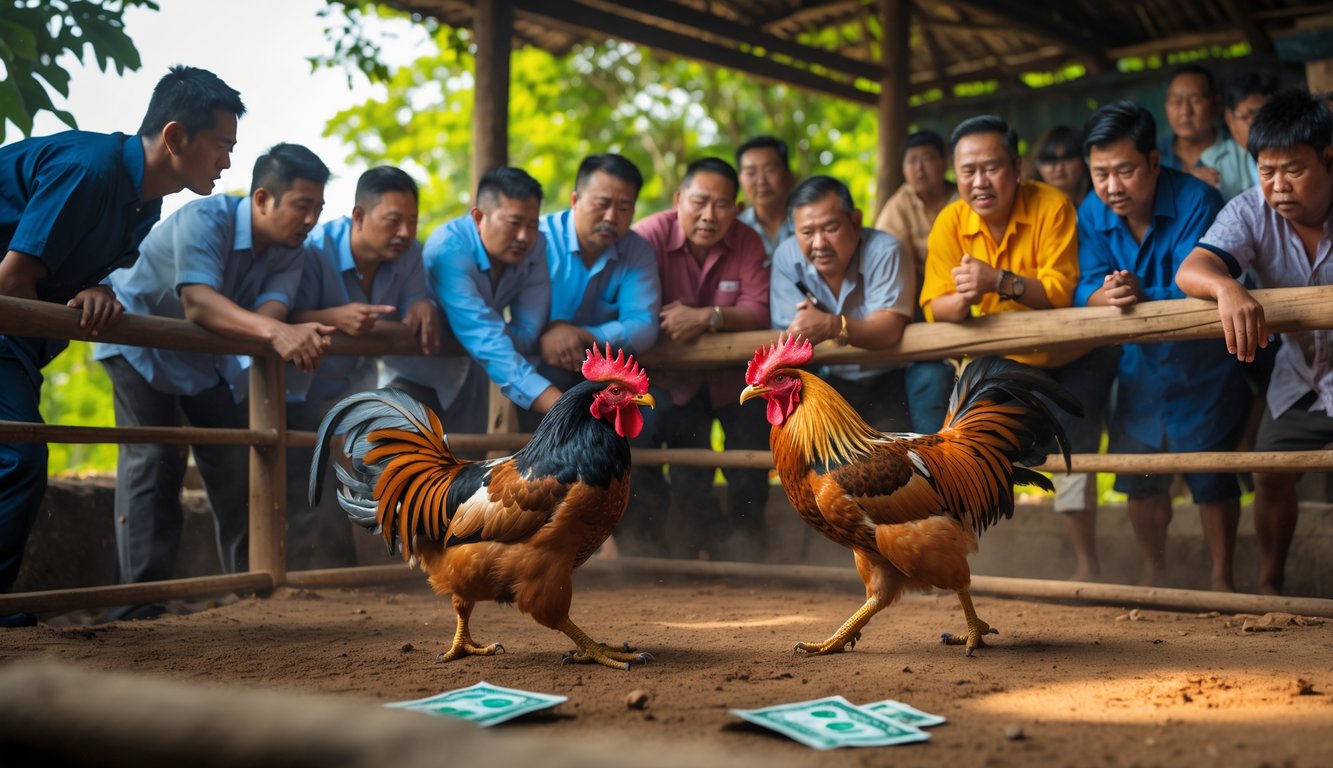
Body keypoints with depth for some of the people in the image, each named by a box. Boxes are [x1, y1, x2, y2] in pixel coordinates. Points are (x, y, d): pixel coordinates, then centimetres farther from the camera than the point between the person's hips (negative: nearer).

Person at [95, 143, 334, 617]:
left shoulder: (290, 250, -15)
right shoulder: (205, 220, -33)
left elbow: (269, 311, -31)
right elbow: (198, 303, -48)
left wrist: (300, 336, -56)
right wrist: (276, 332, -63)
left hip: (208, 355, 6)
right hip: (139, 341, -6)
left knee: (234, 462, 3)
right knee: (154, 458, -15)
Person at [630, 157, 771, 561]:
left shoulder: (747, 243, -6)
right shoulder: (650, 235, -13)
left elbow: (759, 311, -15)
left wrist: (708, 318, -30)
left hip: (733, 375, 2)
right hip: (673, 378, -2)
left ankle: (746, 526, 19)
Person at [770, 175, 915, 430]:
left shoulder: (884, 251, -16)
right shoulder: (786, 257, -7)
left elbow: (890, 328, -28)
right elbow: (793, 333, -11)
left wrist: (832, 326, -45)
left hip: (886, 382, -4)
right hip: (828, 383, 4)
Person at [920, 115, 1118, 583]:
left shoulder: (1051, 206, -24)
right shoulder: (951, 223, -13)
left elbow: (1062, 290, -32)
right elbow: (934, 307, -18)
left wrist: (1000, 280, -47)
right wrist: (962, 299, -41)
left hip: (1074, 355, -4)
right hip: (1010, 357, 4)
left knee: (1071, 451, -12)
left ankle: (1087, 563, 6)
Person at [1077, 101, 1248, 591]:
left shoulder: (1196, 201, -22)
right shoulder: (1093, 213, -7)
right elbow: (1085, 289, -17)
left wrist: (1143, 296, -48)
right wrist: (1108, 295, -41)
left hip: (1203, 368, -4)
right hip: (1139, 367, 5)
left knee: (1211, 473, -1)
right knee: (1138, 477, 10)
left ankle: (1221, 578, 17)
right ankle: (1153, 571, 30)